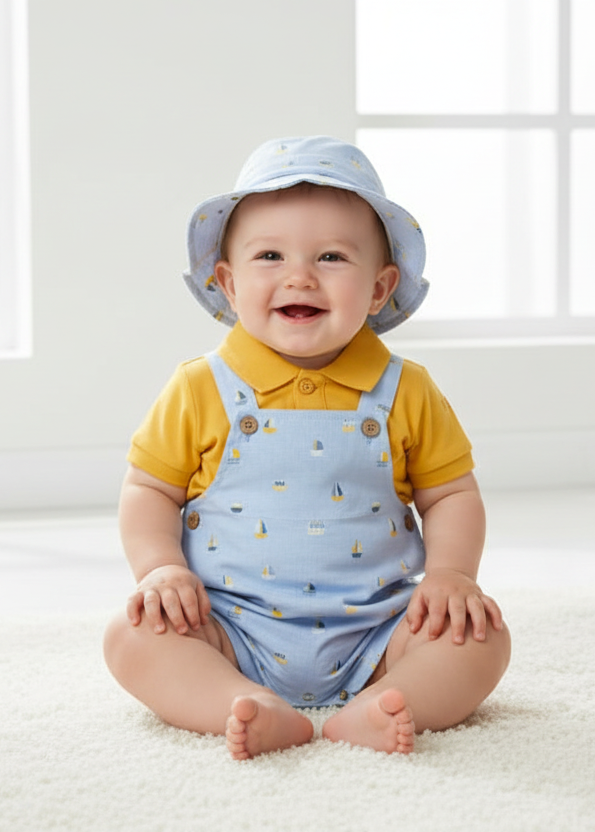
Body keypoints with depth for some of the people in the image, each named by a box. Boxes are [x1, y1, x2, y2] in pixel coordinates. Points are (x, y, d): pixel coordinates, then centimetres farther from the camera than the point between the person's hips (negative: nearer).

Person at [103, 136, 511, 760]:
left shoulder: (406, 393, 3)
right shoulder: (200, 391, 1)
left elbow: (451, 495, 9)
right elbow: (148, 491, 6)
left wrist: (450, 573, -9)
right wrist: (159, 568, -12)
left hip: (370, 635, 1)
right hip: (232, 633, 0)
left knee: (482, 637, -20)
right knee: (132, 636, -24)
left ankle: (372, 712, -39)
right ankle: (258, 711, -41)